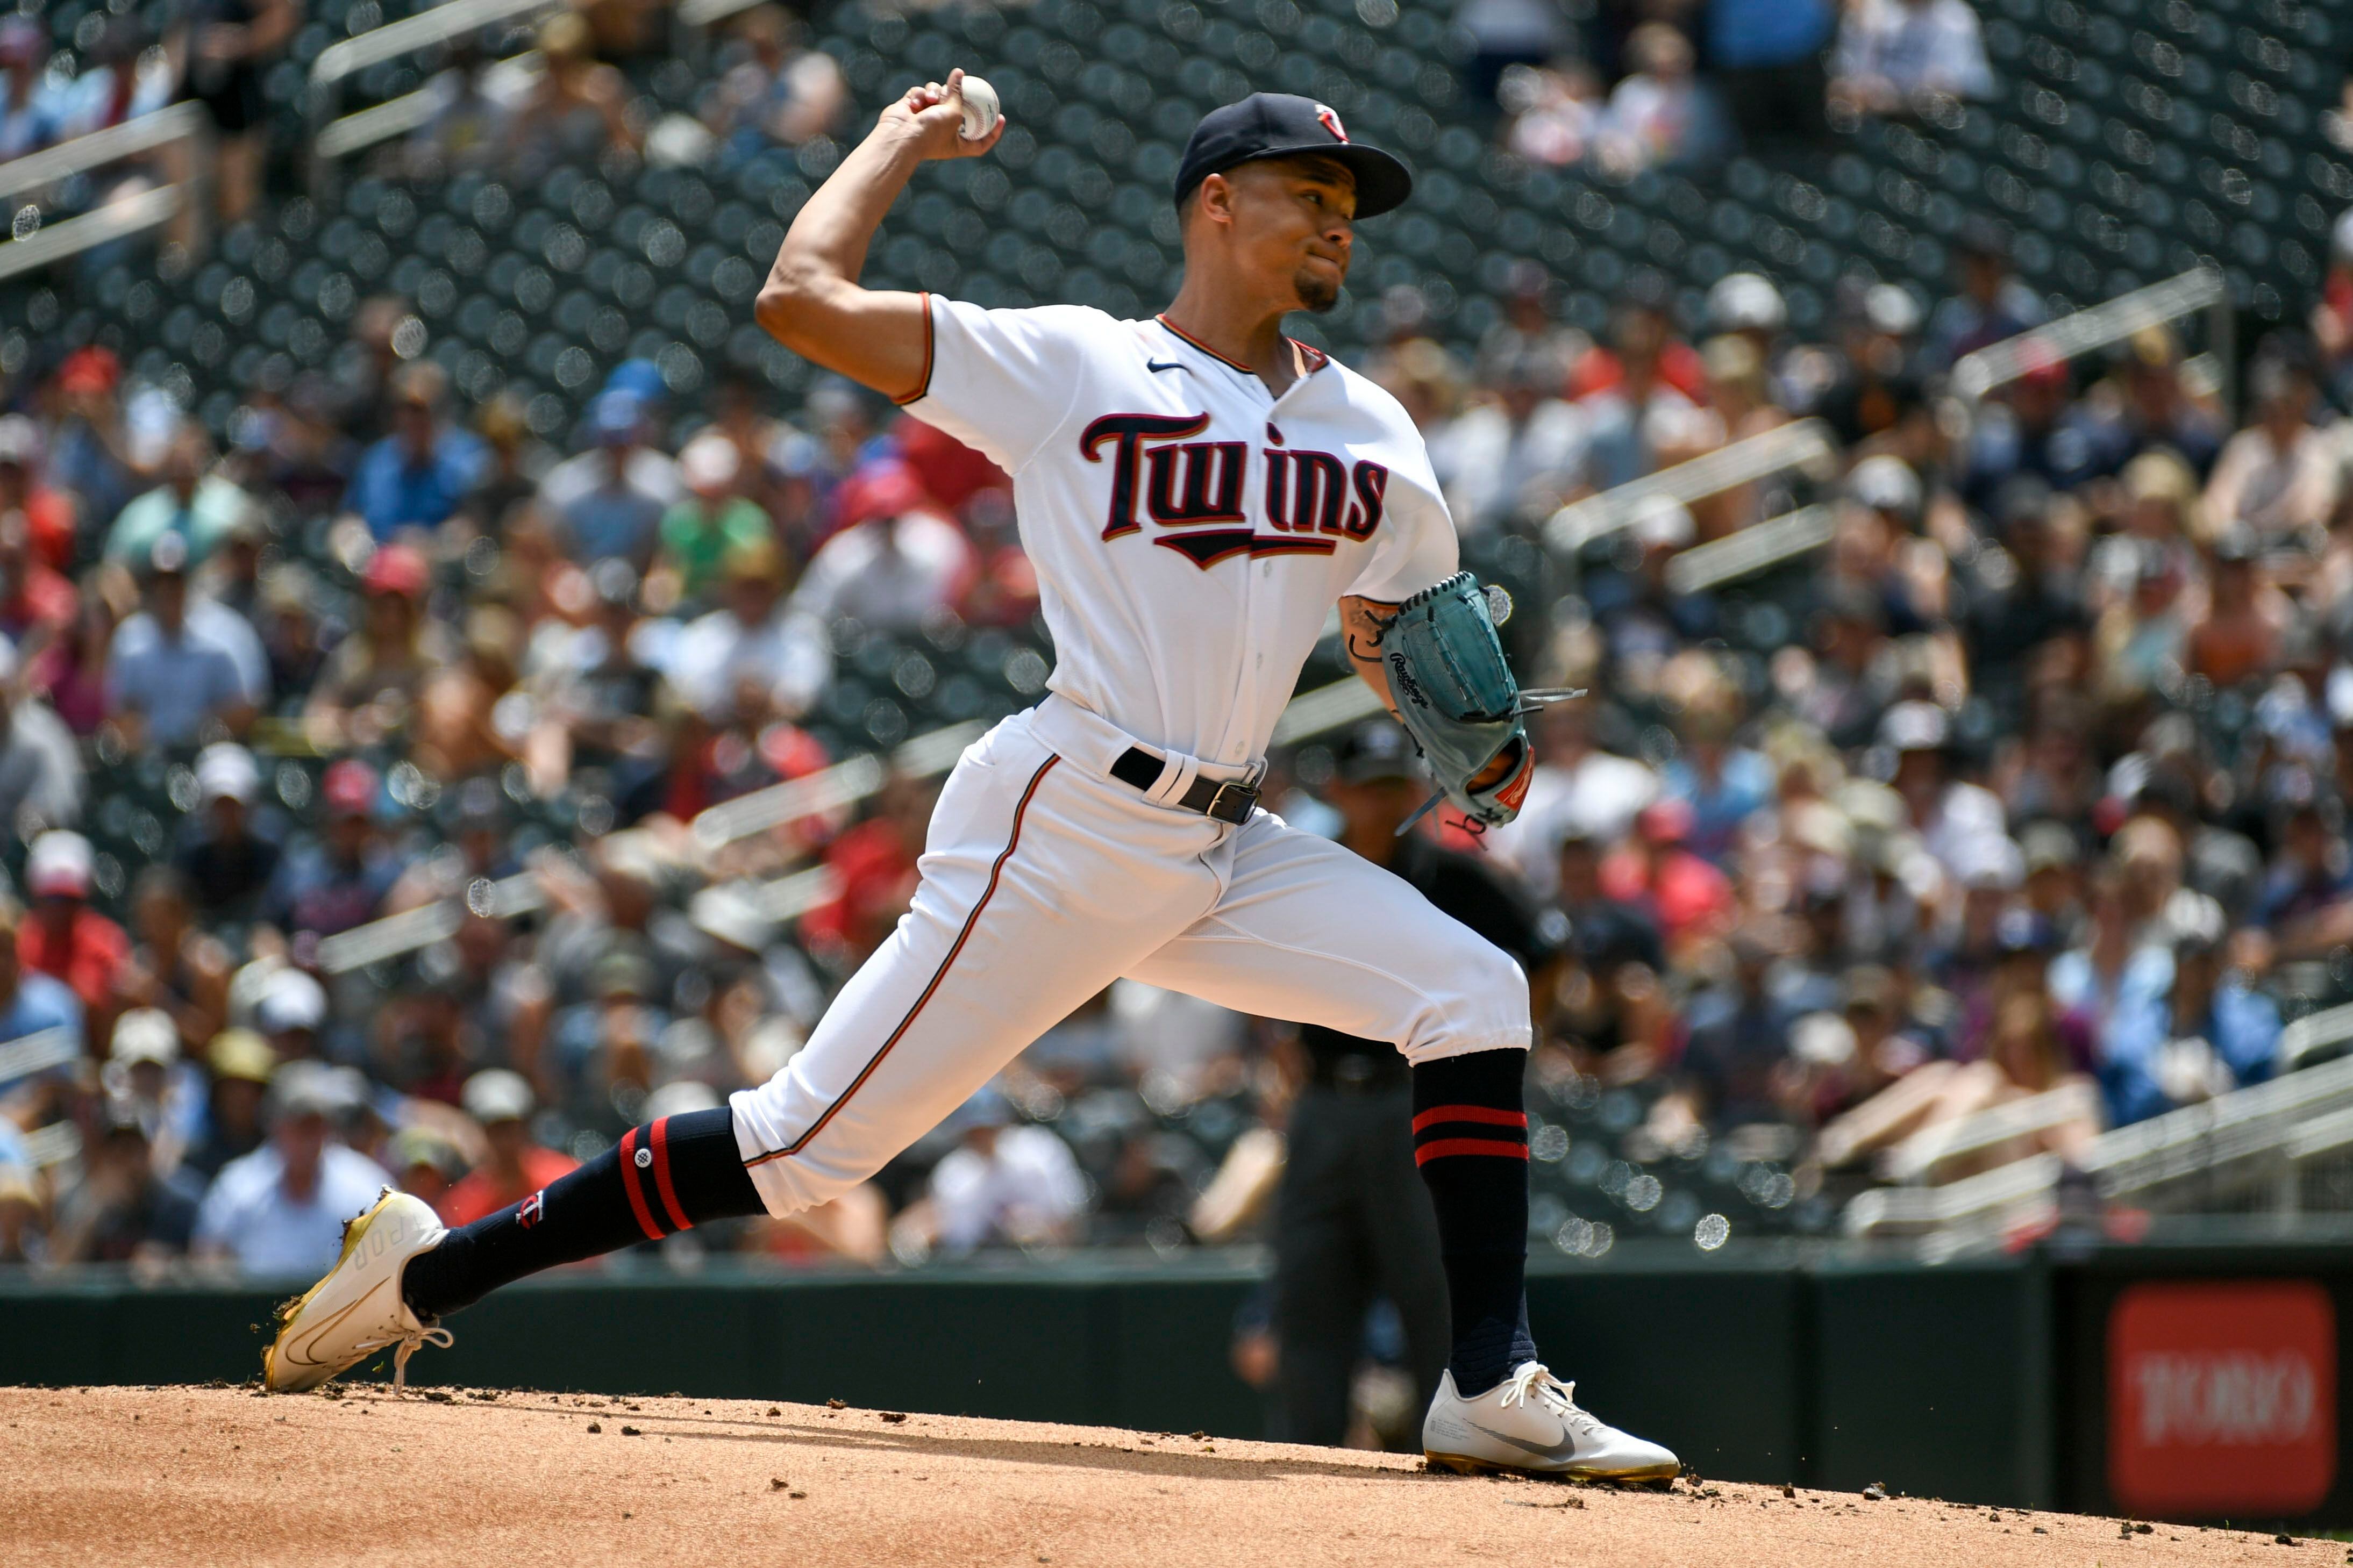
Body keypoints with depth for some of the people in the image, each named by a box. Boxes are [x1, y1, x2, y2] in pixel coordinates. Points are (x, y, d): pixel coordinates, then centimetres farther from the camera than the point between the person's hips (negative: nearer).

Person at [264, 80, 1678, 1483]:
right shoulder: (1069, 367, -3)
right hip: (1063, 830, -6)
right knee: (812, 1142, -9)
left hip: (1228, 848, 6)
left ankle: (1494, 1393, -9)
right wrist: (903, 139, 7)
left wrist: (1476, 754, 3)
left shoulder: (1372, 432, 13)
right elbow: (803, 297, -7)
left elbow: (1408, 639, 23)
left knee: (1473, 992, -9)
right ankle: (432, 1271, 2)